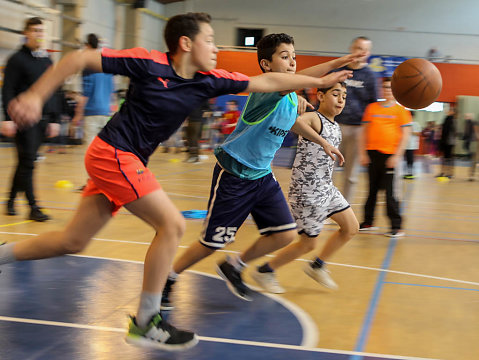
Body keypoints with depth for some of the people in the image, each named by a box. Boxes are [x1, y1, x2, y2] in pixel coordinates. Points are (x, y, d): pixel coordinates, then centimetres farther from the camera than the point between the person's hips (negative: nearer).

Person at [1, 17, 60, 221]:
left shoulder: (47, 61, 16)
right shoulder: (17, 59, -3)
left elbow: (53, 92, 20)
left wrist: (54, 120, 15)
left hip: (42, 119, 6)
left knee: (25, 162, 10)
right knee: (27, 162, -7)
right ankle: (33, 208, -6)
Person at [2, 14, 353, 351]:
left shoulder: (208, 81, 3)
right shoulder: (149, 63, -15)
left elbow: (267, 81, 8)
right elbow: (81, 59, -12)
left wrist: (321, 80, 10)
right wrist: (35, 96, -17)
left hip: (128, 160, 8)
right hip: (113, 153, -8)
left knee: (73, 241, 12)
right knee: (172, 223, -12)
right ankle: (146, 324, -2)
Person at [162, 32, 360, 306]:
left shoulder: (293, 98, 3)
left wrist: (323, 142, 29)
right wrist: (336, 63, -57)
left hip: (262, 176, 8)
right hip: (233, 174, -8)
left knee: (286, 234, -1)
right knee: (212, 244, 1)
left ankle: (234, 267, 22)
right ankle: (169, 277, 25)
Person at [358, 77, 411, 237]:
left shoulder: (400, 110, 1)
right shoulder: (372, 108, 9)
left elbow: (405, 135, -3)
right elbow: (365, 132, 11)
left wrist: (396, 156, -10)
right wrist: (362, 152, 4)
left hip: (389, 155, -3)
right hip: (372, 153, 4)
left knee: (389, 191, -6)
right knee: (372, 189, 13)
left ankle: (396, 226, -1)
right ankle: (368, 221, 23)